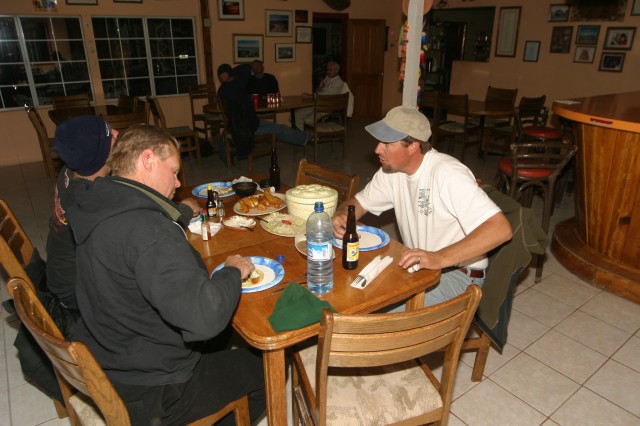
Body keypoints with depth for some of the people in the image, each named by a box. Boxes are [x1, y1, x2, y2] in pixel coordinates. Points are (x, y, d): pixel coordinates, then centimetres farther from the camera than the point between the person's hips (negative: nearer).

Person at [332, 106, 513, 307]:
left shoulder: (448, 174, -25)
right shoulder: (392, 170, -1)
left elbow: (500, 229, -32)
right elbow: (358, 202, 10)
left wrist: (439, 258, -41)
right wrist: (341, 215, -14)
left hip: (457, 273, -7)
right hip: (419, 265, 7)